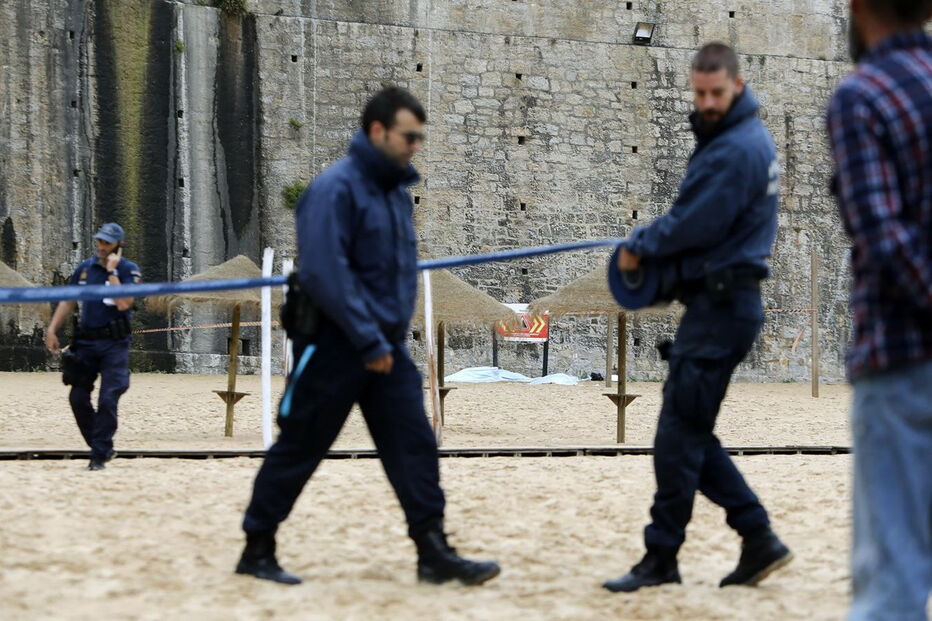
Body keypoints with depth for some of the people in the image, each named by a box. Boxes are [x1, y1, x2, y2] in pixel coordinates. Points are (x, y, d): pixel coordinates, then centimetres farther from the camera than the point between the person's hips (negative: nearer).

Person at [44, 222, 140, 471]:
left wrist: (112, 272, -15)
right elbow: (68, 301, 16)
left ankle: (99, 455, -5)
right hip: (86, 343, 5)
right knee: (78, 398, 2)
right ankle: (103, 447, 16)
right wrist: (52, 330, 8)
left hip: (114, 345, -5)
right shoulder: (84, 269, 9)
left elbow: (123, 303, -19)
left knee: (107, 400, -10)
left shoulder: (129, 270, -4)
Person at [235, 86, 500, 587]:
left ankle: (433, 552, 0)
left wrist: (391, 334, 11)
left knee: (414, 443, -1)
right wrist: (368, 341, -21)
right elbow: (326, 273, -22)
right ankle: (257, 550, 14)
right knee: (299, 448, 2)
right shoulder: (336, 189, -15)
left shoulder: (396, 191, 12)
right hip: (335, 343, -7)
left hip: (384, 345, 8)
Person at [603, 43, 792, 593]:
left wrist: (639, 248, -4)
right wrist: (656, 243, 2)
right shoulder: (746, 138, 16)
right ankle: (760, 540, 13)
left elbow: (693, 225, -20)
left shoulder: (735, 150, -17)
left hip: (720, 306, -11)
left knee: (680, 434, -5)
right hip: (721, 302, 11)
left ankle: (661, 558, 2)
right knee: (691, 433, 13)